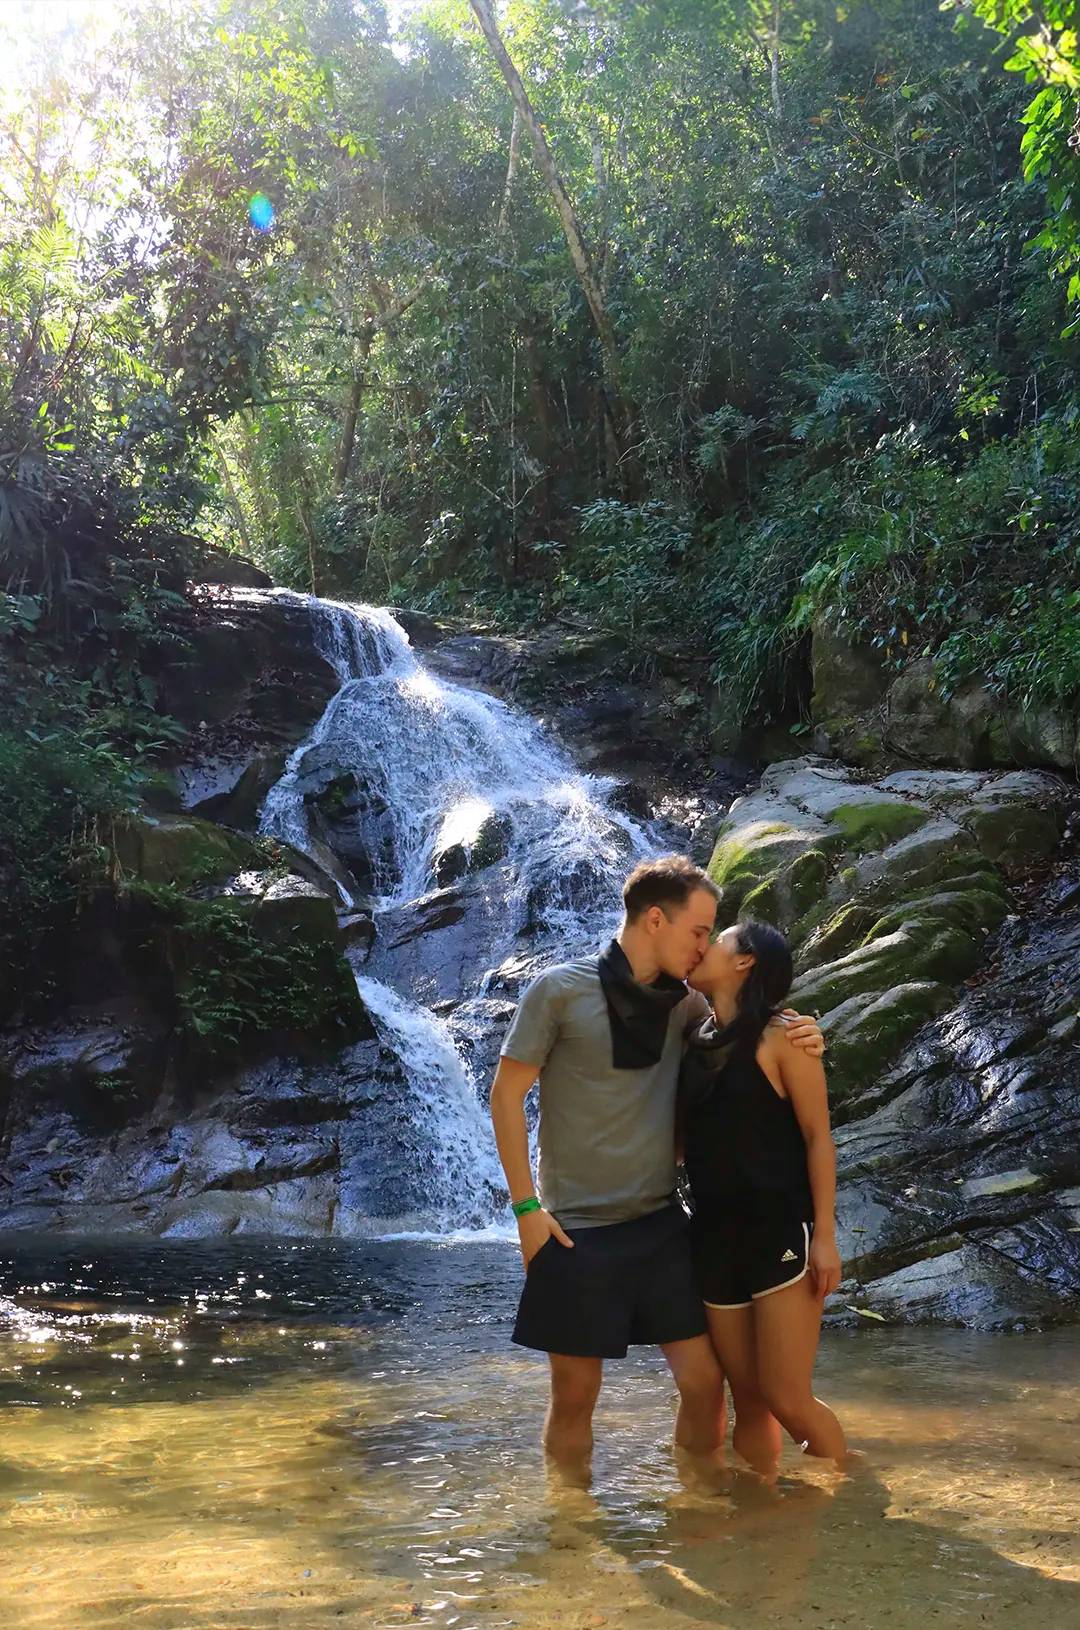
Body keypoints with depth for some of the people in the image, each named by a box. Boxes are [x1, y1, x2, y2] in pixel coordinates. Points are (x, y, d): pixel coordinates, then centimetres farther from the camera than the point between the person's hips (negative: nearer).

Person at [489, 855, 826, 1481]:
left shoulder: (681, 1003, 6)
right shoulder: (562, 990, -8)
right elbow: (507, 1093, -5)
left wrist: (798, 1037, -5)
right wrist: (527, 1206, -10)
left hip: (661, 1225, 5)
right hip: (577, 1230, -5)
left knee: (705, 1382, 5)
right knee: (575, 1399, 5)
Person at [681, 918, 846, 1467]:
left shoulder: (780, 1037, -6)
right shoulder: (696, 1042, 11)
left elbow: (818, 1137, -8)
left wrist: (825, 1235, -14)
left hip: (779, 1232, -5)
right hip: (715, 1237, 6)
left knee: (788, 1401, -7)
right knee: (749, 1402, 7)